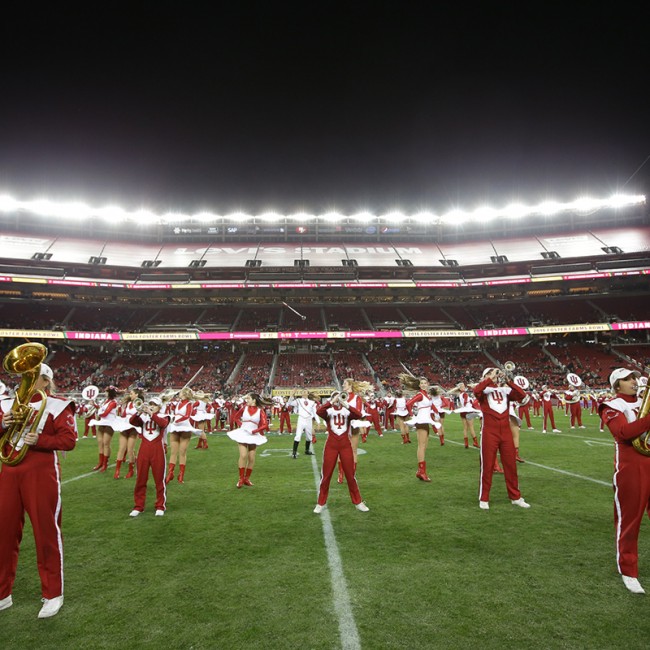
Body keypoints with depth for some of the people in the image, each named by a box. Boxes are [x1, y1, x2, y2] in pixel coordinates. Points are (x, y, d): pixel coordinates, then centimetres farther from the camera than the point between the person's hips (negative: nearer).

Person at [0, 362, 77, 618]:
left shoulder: (56, 406, -4)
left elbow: (69, 440, -11)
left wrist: (39, 439, -23)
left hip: (41, 474, -5)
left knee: (46, 532, 3)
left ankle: (53, 595, 17)